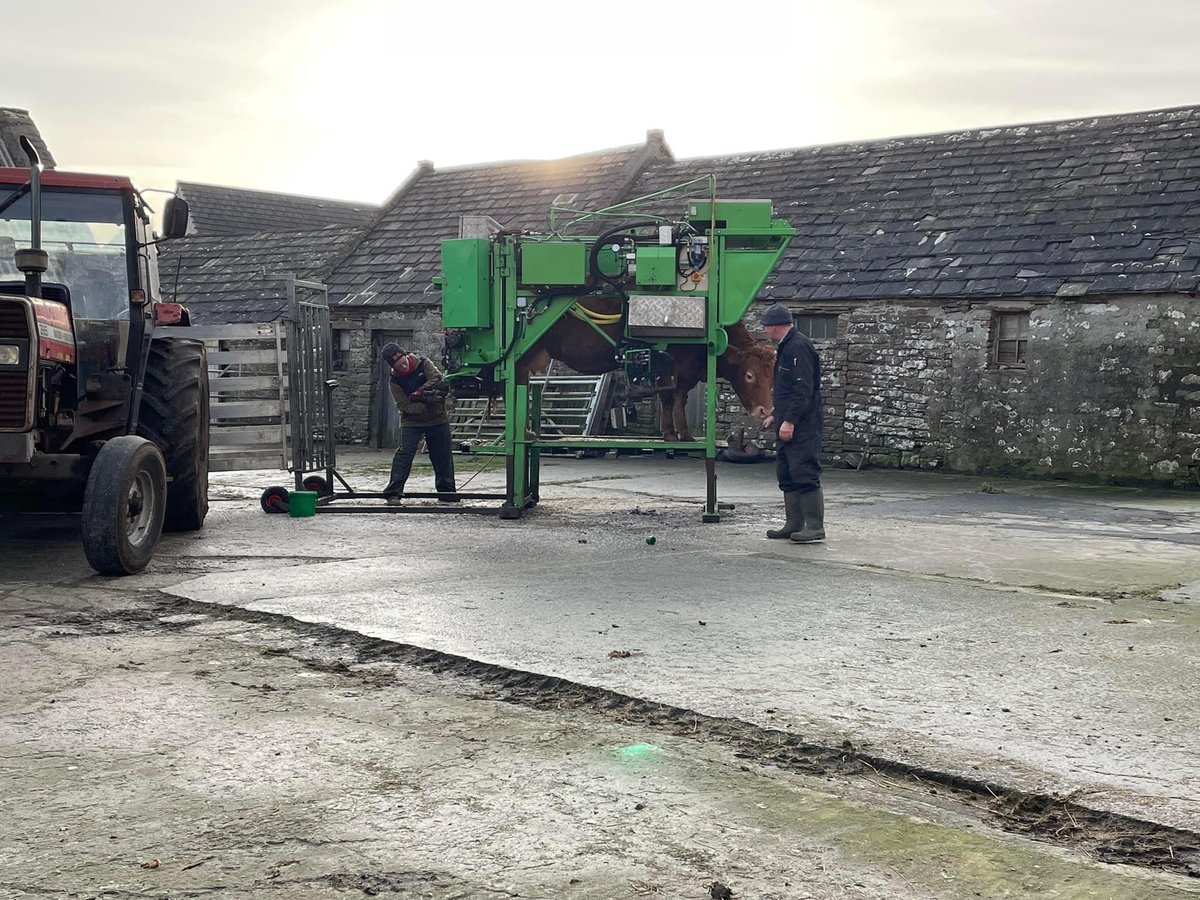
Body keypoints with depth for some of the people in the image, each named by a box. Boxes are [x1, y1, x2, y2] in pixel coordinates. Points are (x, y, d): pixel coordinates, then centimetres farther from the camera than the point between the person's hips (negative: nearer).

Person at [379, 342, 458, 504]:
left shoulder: (423, 364, -5)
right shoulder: (394, 381, -10)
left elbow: (436, 378, -20)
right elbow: (405, 406, -18)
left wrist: (420, 393, -31)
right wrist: (427, 403, -30)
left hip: (437, 419, 2)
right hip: (412, 422, -2)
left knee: (442, 455, 7)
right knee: (404, 454, -14)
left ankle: (447, 491, 21)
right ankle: (393, 493, -12)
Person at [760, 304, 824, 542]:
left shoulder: (798, 347, -14)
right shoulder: (786, 347, 19)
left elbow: (803, 389, -21)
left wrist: (789, 421, -24)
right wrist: (775, 415, 26)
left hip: (802, 425, -11)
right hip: (788, 424, 11)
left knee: (805, 473, -10)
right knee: (786, 475, 12)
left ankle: (815, 527, -7)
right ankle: (794, 524, 18)